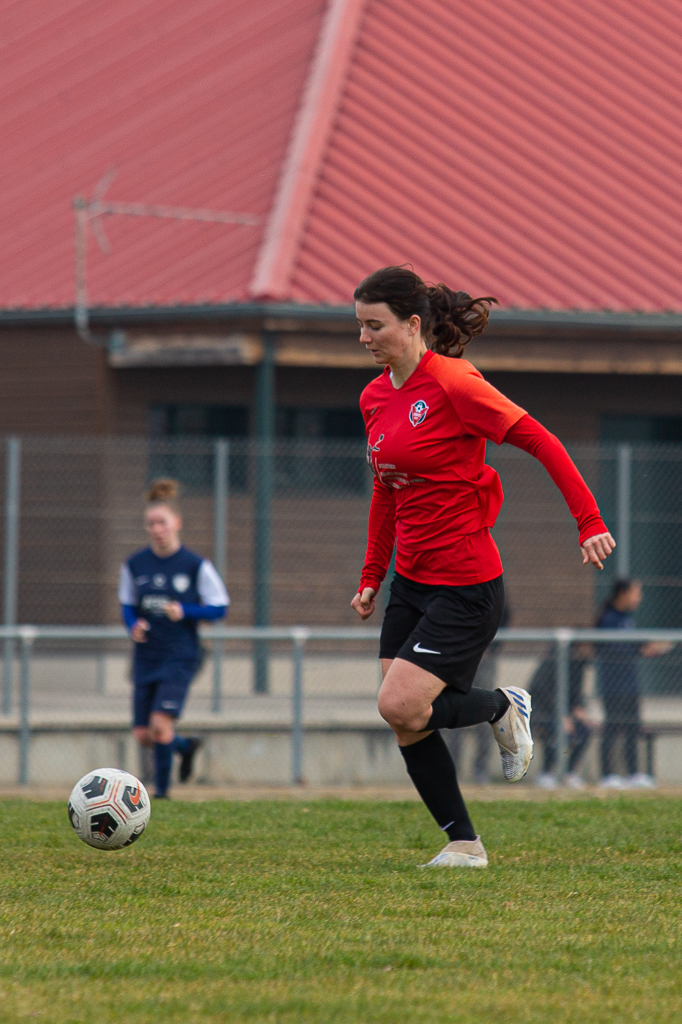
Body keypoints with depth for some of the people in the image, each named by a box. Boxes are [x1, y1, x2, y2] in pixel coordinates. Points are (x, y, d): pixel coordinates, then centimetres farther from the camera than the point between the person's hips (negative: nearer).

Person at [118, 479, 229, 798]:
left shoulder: (196, 565, -6)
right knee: (144, 735, 3)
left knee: (160, 723, -19)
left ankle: (162, 790, -2)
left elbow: (219, 607, -3)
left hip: (180, 655, -4)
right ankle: (186, 746, 34)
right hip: (146, 657, 4)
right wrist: (133, 625, -6)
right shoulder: (134, 565, 4)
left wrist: (184, 612, -18)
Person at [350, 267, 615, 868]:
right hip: (412, 581, 8)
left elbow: (540, 442, -14)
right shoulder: (375, 398, 8)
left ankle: (504, 707, 11)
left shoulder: (452, 383, -16)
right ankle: (464, 844, 14)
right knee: (405, 723, 2)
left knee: (401, 707, -17)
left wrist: (590, 522, -17)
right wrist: (372, 577, 19)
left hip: (466, 585, -8)